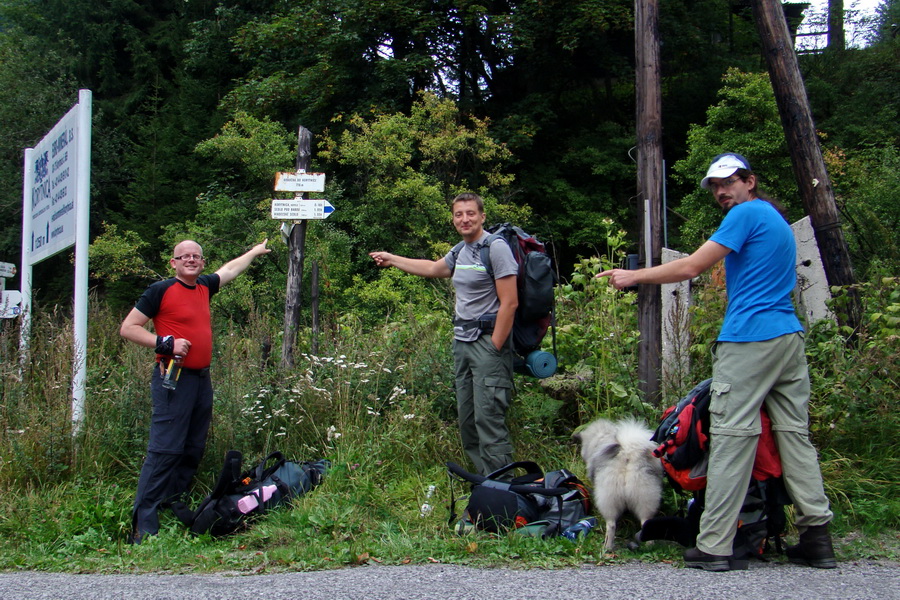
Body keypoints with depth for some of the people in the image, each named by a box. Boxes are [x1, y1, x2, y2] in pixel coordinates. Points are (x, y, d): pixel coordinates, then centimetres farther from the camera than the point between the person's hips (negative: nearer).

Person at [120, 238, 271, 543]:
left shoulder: (204, 287, 14)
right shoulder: (161, 290, -4)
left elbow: (231, 268, 34)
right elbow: (128, 328, -4)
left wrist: (256, 251, 48)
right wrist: (165, 343, -15)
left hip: (202, 379, 8)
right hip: (174, 379, -8)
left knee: (193, 451, 9)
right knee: (165, 449, -13)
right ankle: (143, 526, -12)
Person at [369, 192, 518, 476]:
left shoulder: (496, 248, -9)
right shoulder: (460, 251, 16)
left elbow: (509, 303, -15)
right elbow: (432, 268, 37)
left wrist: (494, 348, -17)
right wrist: (392, 259, 46)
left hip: (488, 342, -9)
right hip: (461, 342, 9)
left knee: (488, 416, -13)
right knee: (466, 418, 8)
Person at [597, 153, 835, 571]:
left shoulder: (747, 214, -5)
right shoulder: (776, 219, 24)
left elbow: (691, 268, -9)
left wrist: (634, 276, 0)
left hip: (749, 340, -9)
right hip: (789, 337, 9)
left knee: (731, 437, -8)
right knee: (795, 433, 7)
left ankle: (714, 545, -8)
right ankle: (816, 537, 4)